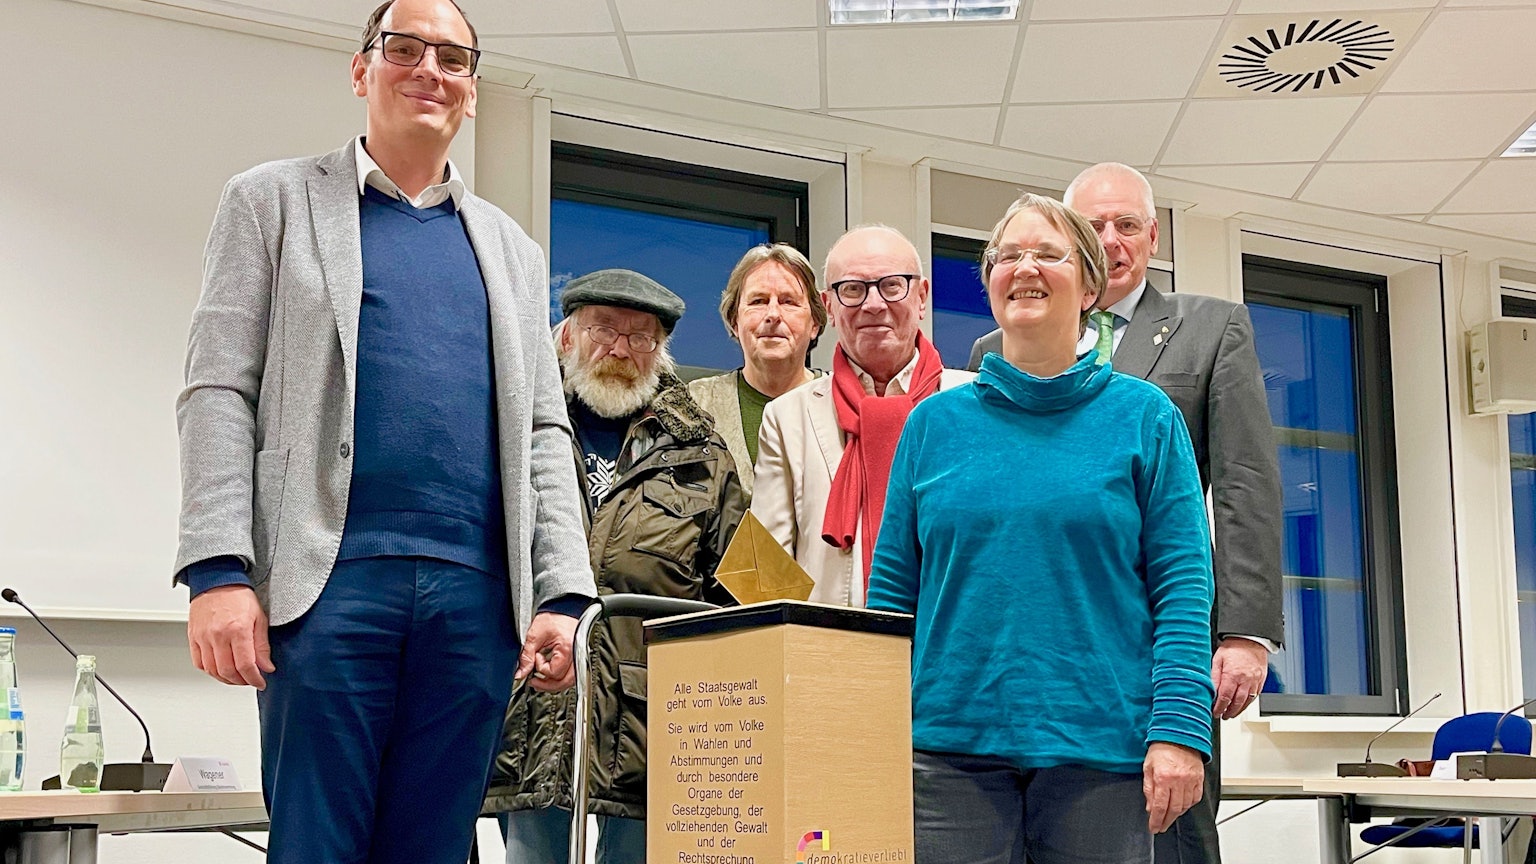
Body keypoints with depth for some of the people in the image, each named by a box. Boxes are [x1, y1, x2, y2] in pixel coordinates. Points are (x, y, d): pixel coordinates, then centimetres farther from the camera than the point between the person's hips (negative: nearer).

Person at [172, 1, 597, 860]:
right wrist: (219, 572, -10)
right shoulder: (274, 200, 11)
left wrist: (562, 595, 3)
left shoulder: (510, 249, 21)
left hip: (478, 595, 3)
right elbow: (219, 392, 2)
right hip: (331, 578, -3)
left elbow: (543, 432, 15)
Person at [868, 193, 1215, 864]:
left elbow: (1182, 583, -1)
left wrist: (1179, 730, -11)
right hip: (950, 747, 1)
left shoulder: (1144, 417, 5)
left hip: (1101, 745, -1)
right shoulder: (934, 423, 10)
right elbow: (893, 586, 10)